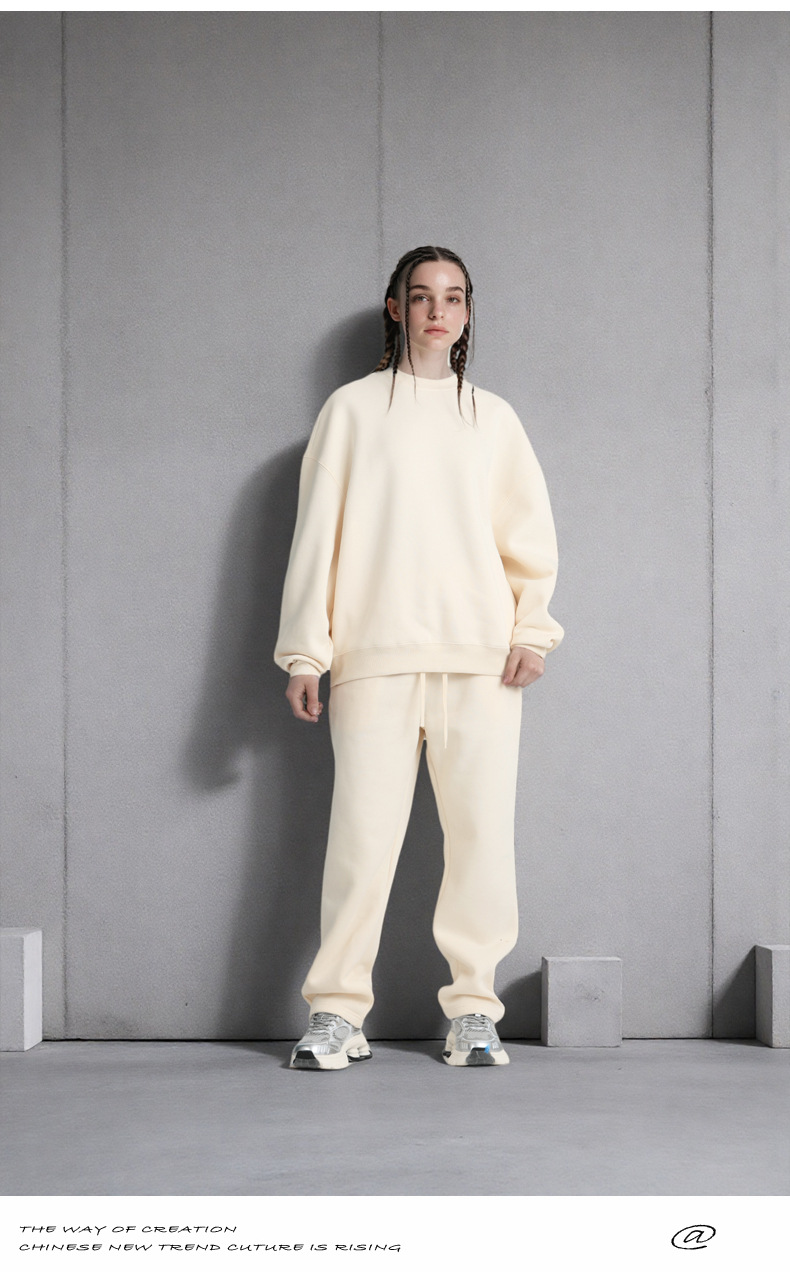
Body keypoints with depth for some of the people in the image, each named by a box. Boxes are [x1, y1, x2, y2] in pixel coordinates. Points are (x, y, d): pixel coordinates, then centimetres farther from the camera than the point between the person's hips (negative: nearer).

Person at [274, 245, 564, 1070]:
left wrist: (533, 628, -1)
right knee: (363, 831, -6)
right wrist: (305, 650, 1)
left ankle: (473, 1008, 5)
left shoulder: (492, 417, 16)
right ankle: (338, 1011, 1)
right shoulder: (353, 409, 11)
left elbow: (530, 534, 14)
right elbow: (319, 533, 8)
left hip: (481, 659, 2)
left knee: (482, 831, -3)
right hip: (376, 656, -1)